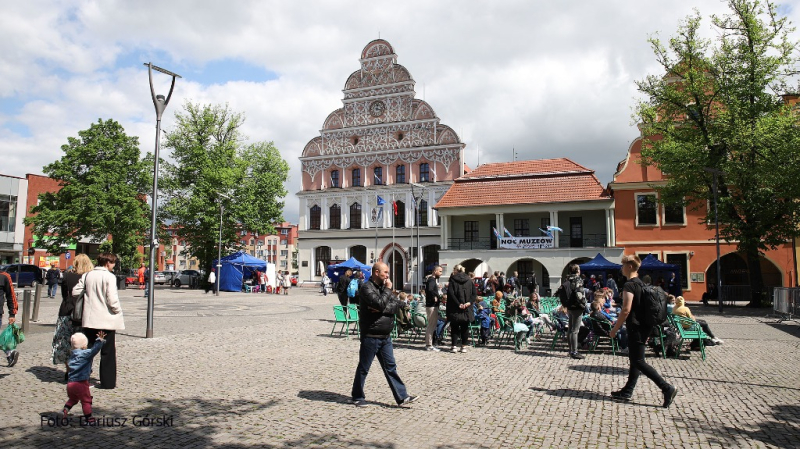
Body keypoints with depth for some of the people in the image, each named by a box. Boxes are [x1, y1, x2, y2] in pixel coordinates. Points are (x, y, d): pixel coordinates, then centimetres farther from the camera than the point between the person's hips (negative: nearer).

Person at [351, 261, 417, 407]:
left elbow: (396, 305, 0)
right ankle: (357, 397, 21)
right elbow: (380, 303, -27)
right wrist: (388, 289, -14)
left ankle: (402, 397, 12)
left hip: (385, 336, 7)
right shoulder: (367, 288, -13)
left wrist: (381, 309, -16)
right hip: (371, 336, -7)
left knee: (391, 367, 9)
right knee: (363, 368, 7)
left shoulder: (383, 287, 11)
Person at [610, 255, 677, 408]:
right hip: (644, 326, 10)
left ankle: (667, 388, -9)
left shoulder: (629, 285, -16)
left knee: (638, 362, -5)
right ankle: (627, 392, 20)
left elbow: (626, 310, -23)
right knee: (635, 360, 13)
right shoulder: (641, 284, 13)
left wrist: (615, 329, -16)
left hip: (635, 328, -10)